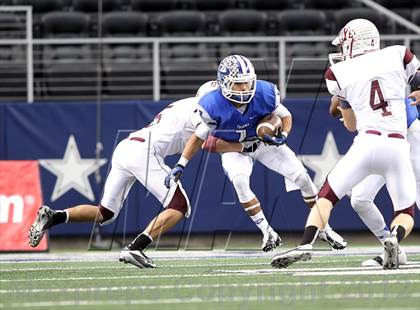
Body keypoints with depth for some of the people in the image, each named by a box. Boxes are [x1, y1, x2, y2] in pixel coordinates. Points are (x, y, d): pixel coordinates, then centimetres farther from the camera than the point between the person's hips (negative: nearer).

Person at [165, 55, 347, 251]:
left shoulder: (264, 94, -26)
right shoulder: (212, 106, -29)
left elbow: (284, 116, -6)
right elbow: (199, 136, -11)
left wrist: (283, 136, -26)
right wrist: (180, 166, -15)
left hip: (264, 141, 2)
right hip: (233, 149, -2)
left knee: (302, 176, -6)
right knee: (239, 181, -32)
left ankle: (325, 229, 13)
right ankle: (268, 234, -19)